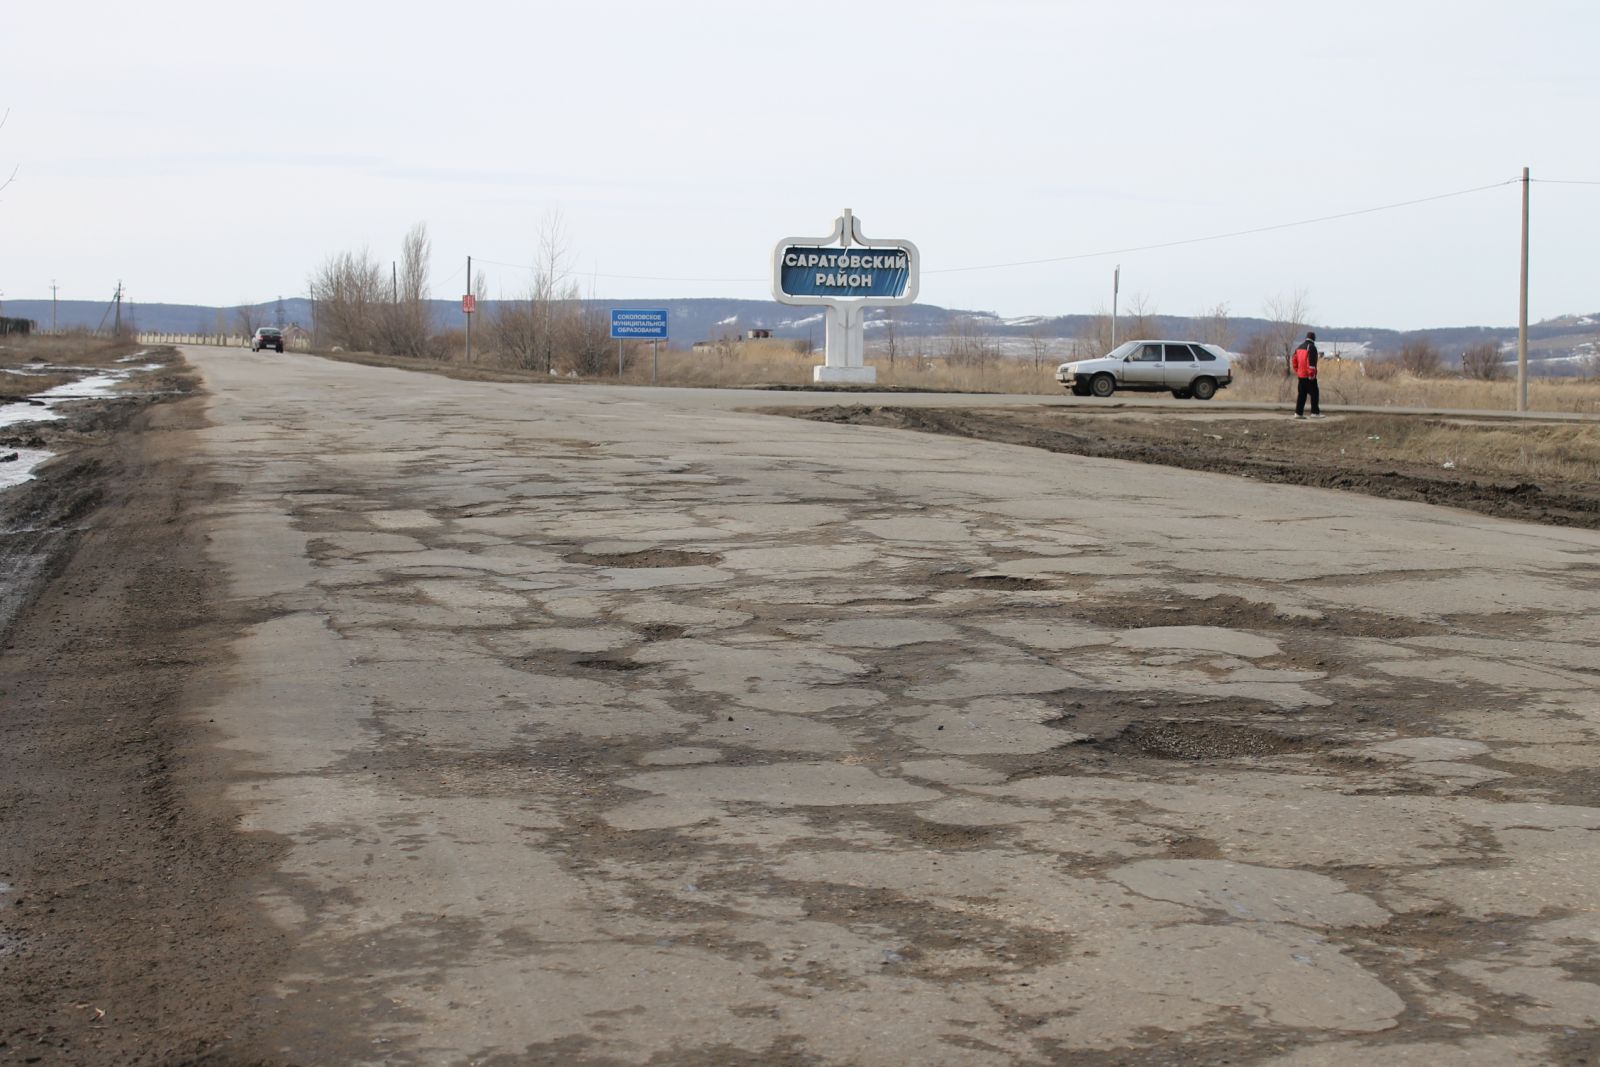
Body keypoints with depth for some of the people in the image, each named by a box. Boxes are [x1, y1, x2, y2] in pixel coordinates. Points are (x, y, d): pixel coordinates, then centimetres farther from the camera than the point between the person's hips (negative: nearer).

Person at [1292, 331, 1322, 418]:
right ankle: (1315, 412, -2)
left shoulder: (1299, 347, 14)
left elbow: (1294, 361, 18)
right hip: (1309, 376, -8)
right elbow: (1311, 362, -20)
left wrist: (1297, 371, 24)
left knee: (1302, 394, 11)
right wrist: (1311, 373, -18)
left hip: (1301, 375, 8)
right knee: (1314, 393, -1)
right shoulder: (1311, 347, -11)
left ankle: (1298, 413, 9)